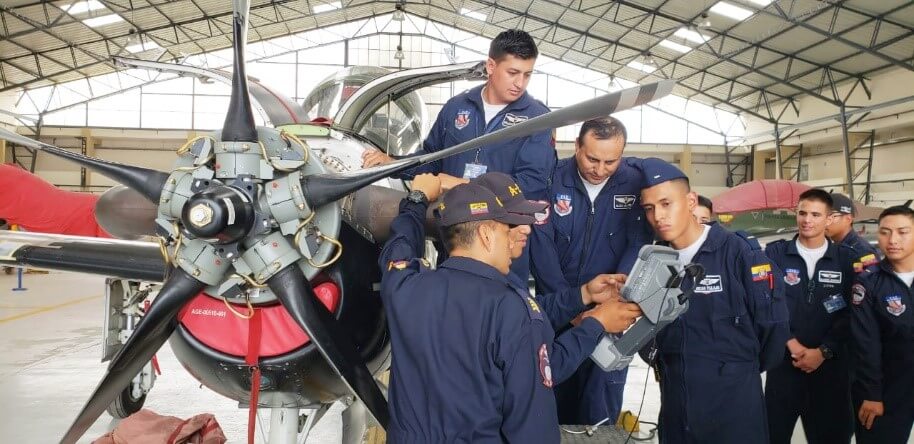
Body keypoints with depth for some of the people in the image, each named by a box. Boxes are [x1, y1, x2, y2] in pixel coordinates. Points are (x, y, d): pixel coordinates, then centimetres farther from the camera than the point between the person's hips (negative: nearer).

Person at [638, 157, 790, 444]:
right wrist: (666, 367, 6)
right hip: (674, 403, 5)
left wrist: (744, 368, 3)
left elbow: (771, 320, -10)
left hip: (733, 401, -4)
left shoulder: (737, 251, -14)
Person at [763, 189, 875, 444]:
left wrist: (823, 352, -9)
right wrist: (792, 344, -10)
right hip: (784, 360, -1)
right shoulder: (775, 253, 0)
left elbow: (851, 313, -1)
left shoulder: (847, 259, 2)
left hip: (831, 364, 1)